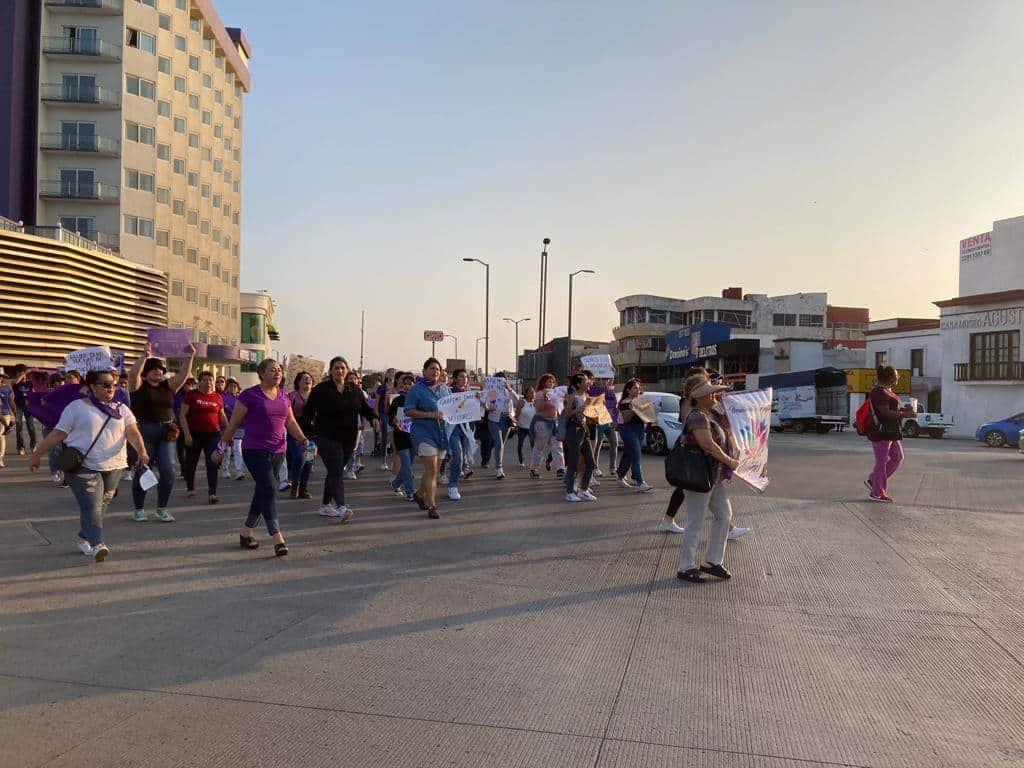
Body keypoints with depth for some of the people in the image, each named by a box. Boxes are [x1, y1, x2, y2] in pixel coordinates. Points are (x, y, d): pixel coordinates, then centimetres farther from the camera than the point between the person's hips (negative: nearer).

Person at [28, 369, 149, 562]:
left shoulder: (122, 409, 10)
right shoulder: (76, 407, 3)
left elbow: (132, 431, -4)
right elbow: (57, 433, 4)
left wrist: (142, 451, -21)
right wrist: (37, 454, 4)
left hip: (113, 467, 4)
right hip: (83, 466, -4)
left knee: (101, 505, 10)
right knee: (91, 505, -14)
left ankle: (84, 539, 27)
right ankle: (97, 545, -21)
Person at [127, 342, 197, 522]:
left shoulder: (168, 386, 13)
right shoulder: (139, 385, 2)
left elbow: (183, 375, 3)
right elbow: (133, 374, -18)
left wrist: (190, 357, -8)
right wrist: (144, 356, -26)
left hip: (166, 433, 4)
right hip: (144, 431, -3)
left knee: (168, 472, -2)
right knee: (141, 471, 3)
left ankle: (162, 509, 11)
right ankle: (139, 509, 16)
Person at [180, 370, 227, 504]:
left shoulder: (217, 397, 5)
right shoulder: (192, 395, -3)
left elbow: (222, 416, 16)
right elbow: (183, 415, -5)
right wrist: (186, 434, -12)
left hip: (212, 434, 1)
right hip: (194, 434, -1)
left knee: (212, 463, -7)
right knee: (191, 462, 13)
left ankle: (212, 493, -9)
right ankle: (190, 488, 35)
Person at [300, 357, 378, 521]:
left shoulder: (354, 389, 9)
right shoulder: (321, 389, -4)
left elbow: (365, 407, 12)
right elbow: (308, 411, -1)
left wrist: (373, 417, -8)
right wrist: (308, 430, -8)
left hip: (348, 438, 5)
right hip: (327, 438, -5)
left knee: (335, 472, 13)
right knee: (336, 472, -16)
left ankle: (326, 506, 25)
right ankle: (341, 507, -25)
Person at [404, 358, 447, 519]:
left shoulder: (444, 389, 13)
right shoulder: (416, 389, -4)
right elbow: (409, 411, -9)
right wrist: (430, 415, -18)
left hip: (441, 433, 6)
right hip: (424, 432, -6)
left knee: (434, 470, 13)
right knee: (431, 470, -13)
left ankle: (420, 494, 36)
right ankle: (431, 506, -7)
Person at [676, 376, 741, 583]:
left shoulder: (711, 414, 11)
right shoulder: (697, 417, -19)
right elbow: (707, 444, -30)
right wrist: (729, 461, -20)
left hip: (716, 476, 10)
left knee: (724, 515, 15)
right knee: (695, 522, -2)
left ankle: (713, 561, 26)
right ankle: (686, 567, 9)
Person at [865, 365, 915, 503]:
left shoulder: (886, 390, 15)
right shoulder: (879, 392, -17)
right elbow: (885, 412, -23)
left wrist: (902, 409, 11)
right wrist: (905, 415, -20)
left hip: (890, 431, 10)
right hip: (880, 431, -10)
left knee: (897, 457, 12)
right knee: (882, 461, -3)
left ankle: (872, 481, 18)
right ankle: (876, 493, 5)